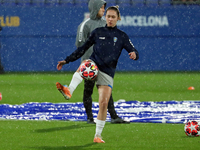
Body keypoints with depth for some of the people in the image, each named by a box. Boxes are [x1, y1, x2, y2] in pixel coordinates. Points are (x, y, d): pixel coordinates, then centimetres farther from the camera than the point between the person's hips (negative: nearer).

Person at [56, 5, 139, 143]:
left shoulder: (122, 36, 9)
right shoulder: (98, 32, 12)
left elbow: (134, 52, 5)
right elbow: (83, 48, 17)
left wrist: (134, 54, -20)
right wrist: (67, 60, 14)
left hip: (107, 73, 0)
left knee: (104, 103, -11)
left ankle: (98, 135, 3)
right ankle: (69, 91, -62)